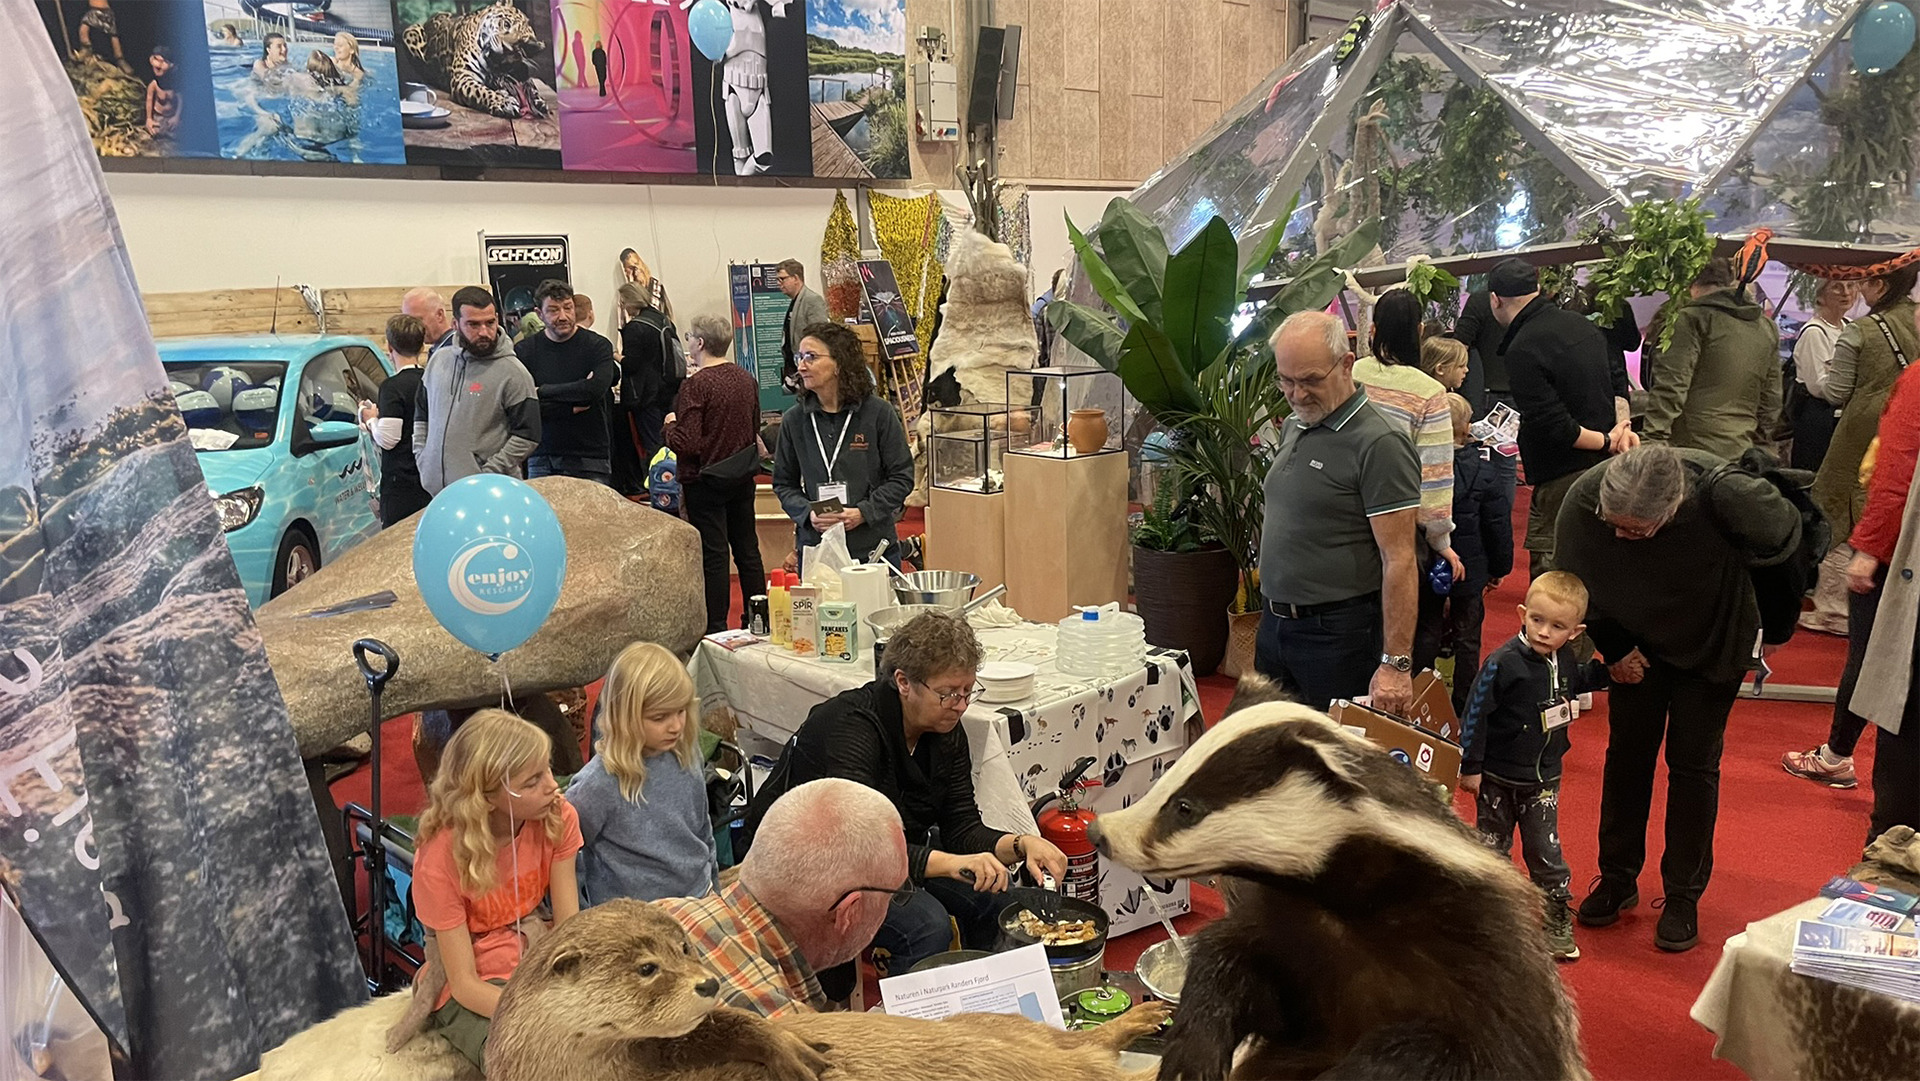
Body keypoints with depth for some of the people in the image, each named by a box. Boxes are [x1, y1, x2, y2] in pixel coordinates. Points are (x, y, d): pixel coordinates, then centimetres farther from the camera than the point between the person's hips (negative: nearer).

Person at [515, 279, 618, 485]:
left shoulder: (598, 346, -1)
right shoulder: (524, 351, 3)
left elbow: (596, 389, -18)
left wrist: (542, 391, -9)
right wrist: (573, 406, -11)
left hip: (589, 460, -2)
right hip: (541, 459, 2)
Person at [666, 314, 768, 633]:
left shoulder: (696, 385, -18)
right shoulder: (747, 379, 3)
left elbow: (686, 444, -22)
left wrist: (669, 425, -4)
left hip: (706, 480, -6)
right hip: (744, 476, 7)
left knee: (713, 554, 0)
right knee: (748, 550, 14)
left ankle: (716, 628, 5)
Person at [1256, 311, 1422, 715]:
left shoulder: (1379, 444, -17)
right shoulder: (1292, 427, 9)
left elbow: (1399, 560, -20)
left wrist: (1397, 664, -23)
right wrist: (1273, 614, 16)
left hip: (1337, 635, -8)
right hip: (1274, 624, 8)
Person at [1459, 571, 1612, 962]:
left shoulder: (1565, 658, -4)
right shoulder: (1504, 662, -23)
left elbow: (1577, 681, 23)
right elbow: (1475, 714, -17)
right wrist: (1470, 766, -14)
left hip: (1543, 777, 4)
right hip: (1497, 777, -4)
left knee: (1546, 852, 6)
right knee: (1493, 849, 11)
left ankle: (1557, 923, 20)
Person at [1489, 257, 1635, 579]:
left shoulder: (1523, 350, -18)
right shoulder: (1580, 324, 11)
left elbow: (1554, 427, -21)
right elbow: (1618, 381, 18)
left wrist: (1607, 441, -8)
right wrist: (1622, 425, 2)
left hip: (1564, 479, -9)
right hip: (1606, 469, 9)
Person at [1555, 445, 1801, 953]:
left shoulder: (1728, 497, -38)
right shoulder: (1584, 500, -31)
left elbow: (1788, 543, -14)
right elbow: (1576, 583, -9)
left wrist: (1775, 629, -3)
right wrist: (1614, 648, -7)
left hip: (1715, 641, -2)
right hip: (1639, 644, 2)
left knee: (1693, 763, 0)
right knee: (1627, 753, 6)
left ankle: (1683, 896, 13)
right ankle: (1617, 879, 20)